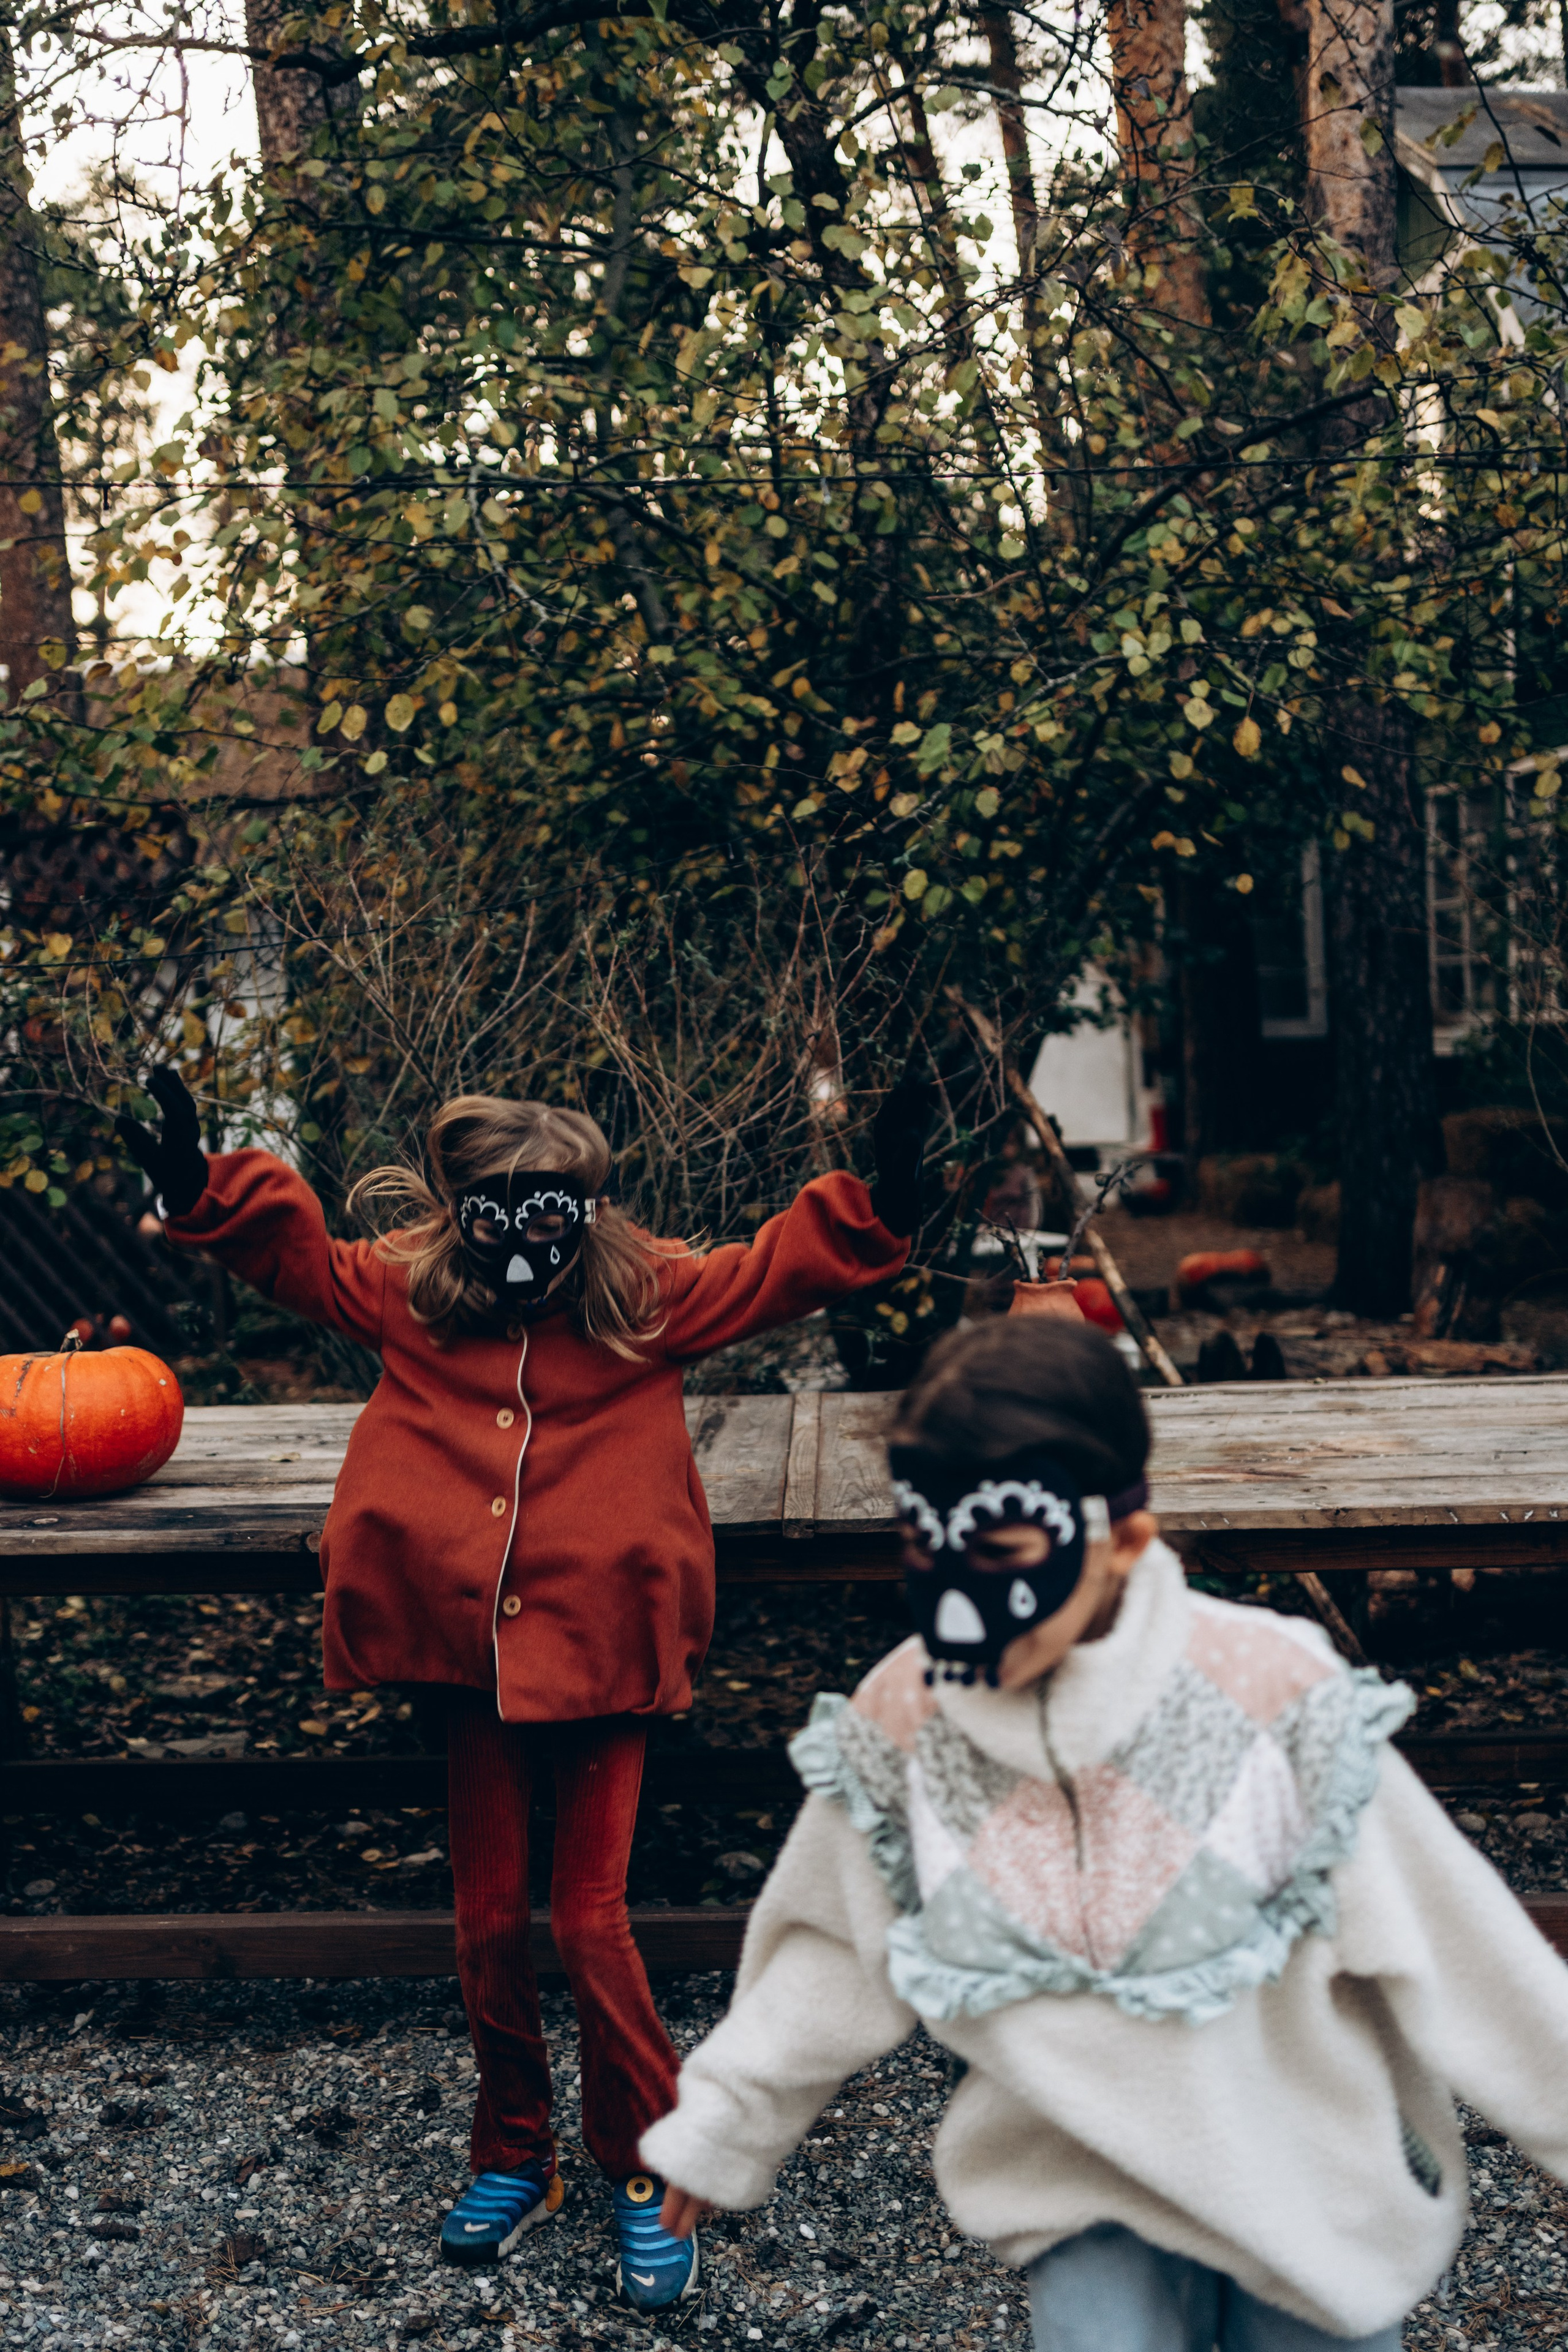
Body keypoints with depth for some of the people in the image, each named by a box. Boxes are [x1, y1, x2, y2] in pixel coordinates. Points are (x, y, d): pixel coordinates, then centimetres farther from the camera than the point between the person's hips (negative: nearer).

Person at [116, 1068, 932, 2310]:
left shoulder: (647, 1297, -2)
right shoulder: (412, 1295, 3)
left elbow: (781, 1267, -1)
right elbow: (295, 1251, 15)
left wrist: (879, 1204, -16)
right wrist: (202, 1183, 2)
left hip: (601, 1658, -3)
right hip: (477, 1658, 3)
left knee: (590, 1923, -2)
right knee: (488, 1921, 10)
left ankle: (647, 2176, 17)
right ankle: (514, 2160, 29)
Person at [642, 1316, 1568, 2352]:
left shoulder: (1275, 1699, -23)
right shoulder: (902, 1720, -14)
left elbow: (1446, 1946, -12)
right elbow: (830, 1959, 2)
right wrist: (715, 2128, 10)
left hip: (1319, 2192, -1)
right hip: (1091, 2197, 1)